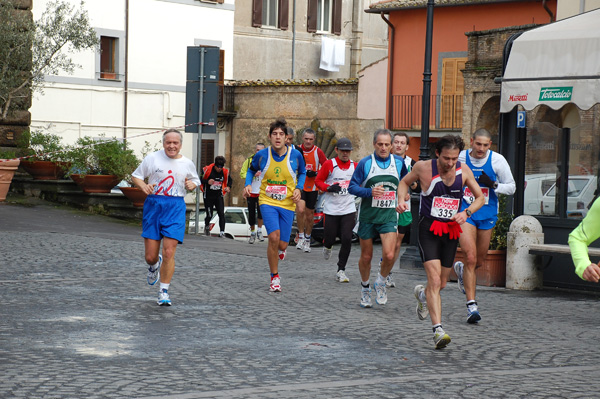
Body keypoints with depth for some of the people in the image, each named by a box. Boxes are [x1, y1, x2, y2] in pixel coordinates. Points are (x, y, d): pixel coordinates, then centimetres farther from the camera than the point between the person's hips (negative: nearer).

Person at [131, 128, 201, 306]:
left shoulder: (187, 164, 8)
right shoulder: (152, 158, 1)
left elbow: (196, 181, 23)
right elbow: (135, 176, 8)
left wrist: (192, 184, -1)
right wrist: (143, 186, -13)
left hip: (175, 208, 0)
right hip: (154, 206, 0)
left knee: (169, 253, -12)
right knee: (150, 256, 1)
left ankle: (164, 291, 2)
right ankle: (154, 266, 40)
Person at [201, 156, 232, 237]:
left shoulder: (225, 172, -4)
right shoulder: (207, 169, -15)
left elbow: (229, 180, 14)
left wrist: (228, 187, -5)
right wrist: (207, 182, -26)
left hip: (219, 196, 2)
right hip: (208, 196, -2)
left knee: (221, 214, -12)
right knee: (209, 215, 3)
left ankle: (222, 232, -10)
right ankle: (207, 226, 36)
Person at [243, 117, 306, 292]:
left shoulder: (295, 155, -5)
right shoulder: (261, 155, -6)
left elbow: (302, 173, 14)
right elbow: (251, 170, 14)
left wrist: (298, 189, -4)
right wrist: (248, 185, -3)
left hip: (287, 204, 1)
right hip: (267, 201, -1)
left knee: (282, 245, 0)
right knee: (274, 237, -21)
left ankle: (278, 250, 44)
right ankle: (275, 278, -3)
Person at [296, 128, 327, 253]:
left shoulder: (318, 152, -3)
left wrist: (316, 173, -14)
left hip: (312, 187, 1)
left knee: (309, 215, 9)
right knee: (300, 209, -21)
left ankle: (307, 239, 28)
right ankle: (301, 236, -5)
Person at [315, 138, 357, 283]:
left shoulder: (355, 166, 6)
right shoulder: (329, 164, -2)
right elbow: (318, 181, 3)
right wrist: (329, 188, -14)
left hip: (349, 209, 1)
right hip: (331, 209, -1)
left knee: (347, 239, -9)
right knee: (330, 237, 4)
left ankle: (341, 270, 2)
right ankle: (327, 246, 44)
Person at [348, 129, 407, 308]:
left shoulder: (399, 163, 3)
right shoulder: (365, 163, -4)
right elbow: (352, 187, -5)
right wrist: (370, 192, -20)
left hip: (389, 215, 1)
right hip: (367, 216, -1)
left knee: (389, 255, -16)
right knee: (366, 257, 9)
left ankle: (381, 283, 12)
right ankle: (365, 287, 34)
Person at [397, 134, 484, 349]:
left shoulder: (463, 171, -3)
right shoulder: (423, 168, -10)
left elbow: (480, 197, 8)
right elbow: (405, 182, 9)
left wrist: (466, 212, -11)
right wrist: (401, 200, -10)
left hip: (451, 230, 4)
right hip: (429, 229, -4)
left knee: (441, 284, 15)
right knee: (434, 280, -18)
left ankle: (422, 294, 50)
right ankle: (438, 329, -21)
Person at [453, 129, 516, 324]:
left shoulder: (497, 160, -7)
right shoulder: (460, 158, -6)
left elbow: (511, 187, -2)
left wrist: (493, 185, -19)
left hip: (487, 213, 2)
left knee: (480, 260, 14)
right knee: (471, 257, -17)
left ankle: (462, 269, 51)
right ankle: (471, 305, -15)